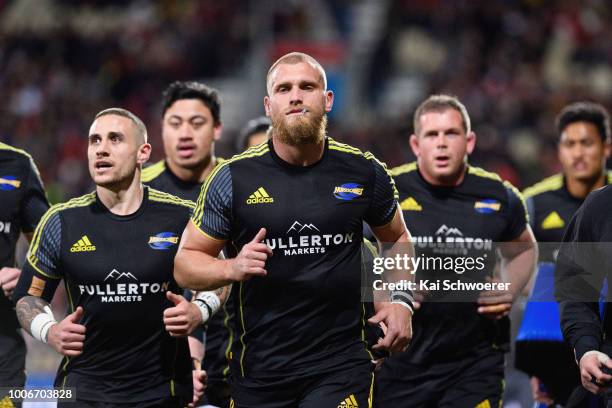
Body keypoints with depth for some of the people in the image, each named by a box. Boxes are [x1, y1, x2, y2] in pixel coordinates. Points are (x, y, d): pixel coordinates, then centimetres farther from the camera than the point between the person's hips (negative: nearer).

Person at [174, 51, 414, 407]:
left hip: (341, 365, 0)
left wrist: (401, 300, 4)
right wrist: (233, 269, -17)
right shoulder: (235, 178, -2)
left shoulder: (364, 173, 4)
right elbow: (186, 262, 3)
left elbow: (397, 238, 21)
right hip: (259, 372, 0)